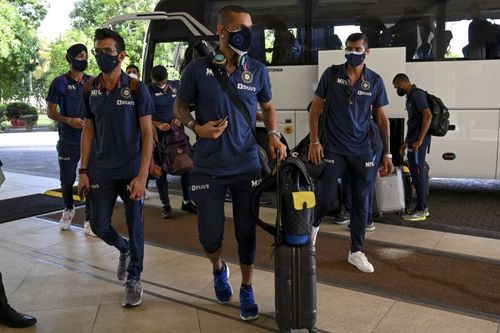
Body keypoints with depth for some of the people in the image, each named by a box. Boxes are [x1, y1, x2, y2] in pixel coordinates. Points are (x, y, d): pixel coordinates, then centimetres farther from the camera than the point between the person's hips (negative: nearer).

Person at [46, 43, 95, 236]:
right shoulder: (60, 82, -2)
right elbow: (51, 112, -1)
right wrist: (69, 121, -17)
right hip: (68, 141, -1)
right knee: (67, 180, 12)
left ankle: (89, 220, 9)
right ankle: (68, 209, 39)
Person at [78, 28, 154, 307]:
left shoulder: (137, 89, -8)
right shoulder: (90, 90, 4)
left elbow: (147, 134, -9)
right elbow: (89, 130, 10)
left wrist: (142, 176, -16)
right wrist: (84, 170, 4)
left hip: (132, 171, -4)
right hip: (101, 172, 4)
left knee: (135, 226, 2)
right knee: (99, 225, 9)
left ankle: (134, 280, 21)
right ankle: (124, 249, 41)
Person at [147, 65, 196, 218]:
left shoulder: (176, 86, 5)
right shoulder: (148, 91, -8)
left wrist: (180, 118, -8)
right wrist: (158, 125, -25)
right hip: (158, 135, -4)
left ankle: (187, 201, 19)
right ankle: (165, 205, 12)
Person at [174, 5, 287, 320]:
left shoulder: (258, 70, 2)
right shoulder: (199, 68, -5)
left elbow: (268, 107, 15)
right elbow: (180, 107, 7)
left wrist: (274, 134, -3)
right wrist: (197, 127, -13)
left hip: (247, 166, 1)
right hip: (208, 168, -1)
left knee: (247, 233, 8)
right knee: (210, 235, 5)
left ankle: (247, 289, 30)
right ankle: (219, 269, 40)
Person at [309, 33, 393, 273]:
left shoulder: (375, 81, 3)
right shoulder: (331, 74, 0)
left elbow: (382, 119, 8)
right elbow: (315, 109, 2)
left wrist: (387, 153, 5)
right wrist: (314, 142, -9)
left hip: (365, 150, 2)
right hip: (334, 148, -2)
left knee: (362, 201, 7)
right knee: (326, 196, -7)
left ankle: (356, 252, 22)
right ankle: (313, 225, 28)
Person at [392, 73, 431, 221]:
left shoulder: (417, 94, -11)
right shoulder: (411, 96, 19)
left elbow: (428, 116, -21)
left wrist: (419, 140, -23)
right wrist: (405, 143, 24)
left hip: (418, 141, -10)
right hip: (414, 140, 10)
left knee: (418, 173, -6)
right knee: (420, 173, 12)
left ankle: (420, 210, 0)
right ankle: (423, 207, 20)